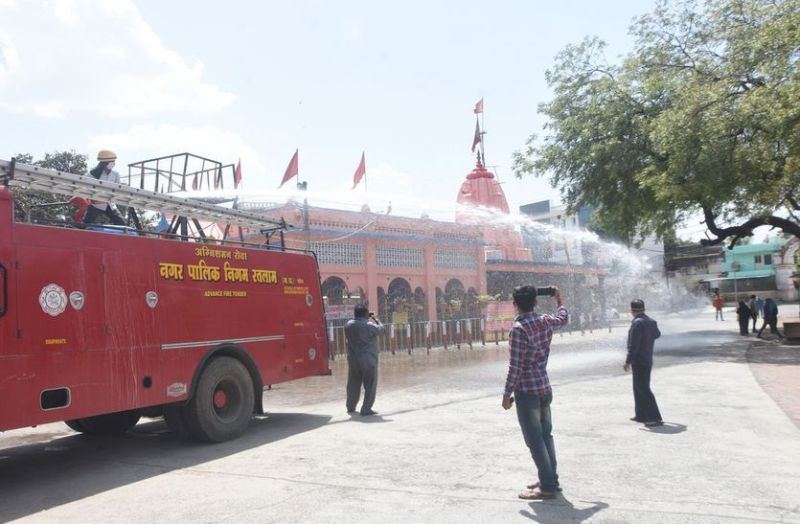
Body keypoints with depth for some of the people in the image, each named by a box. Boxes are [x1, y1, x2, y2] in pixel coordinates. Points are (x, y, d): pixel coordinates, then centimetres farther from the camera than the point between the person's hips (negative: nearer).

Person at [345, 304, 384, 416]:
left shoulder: (348, 325, 0)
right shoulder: (370, 325, -16)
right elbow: (381, 329, 0)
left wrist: (368, 319, 16)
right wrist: (375, 319, 17)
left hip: (353, 360, 5)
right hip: (369, 360, -5)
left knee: (353, 384, 17)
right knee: (370, 385, 4)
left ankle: (350, 407, 30)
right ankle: (366, 409, 3)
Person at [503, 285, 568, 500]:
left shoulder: (518, 328, -18)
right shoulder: (545, 321, 3)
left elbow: (515, 366, -18)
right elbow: (564, 318, 27)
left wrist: (507, 394, -12)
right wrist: (559, 299, 42)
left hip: (527, 391, -8)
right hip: (545, 388, 8)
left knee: (535, 440, -2)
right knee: (546, 435, 17)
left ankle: (547, 486, 1)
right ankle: (550, 479, 26)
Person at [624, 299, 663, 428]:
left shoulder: (637, 323, -19)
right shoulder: (651, 322, 6)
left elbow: (633, 344, -23)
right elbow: (657, 334, 28)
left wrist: (628, 361, -20)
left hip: (639, 361, -9)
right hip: (648, 360, 9)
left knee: (643, 389, -7)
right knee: (639, 388, 19)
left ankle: (655, 418, -9)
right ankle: (641, 415, 27)